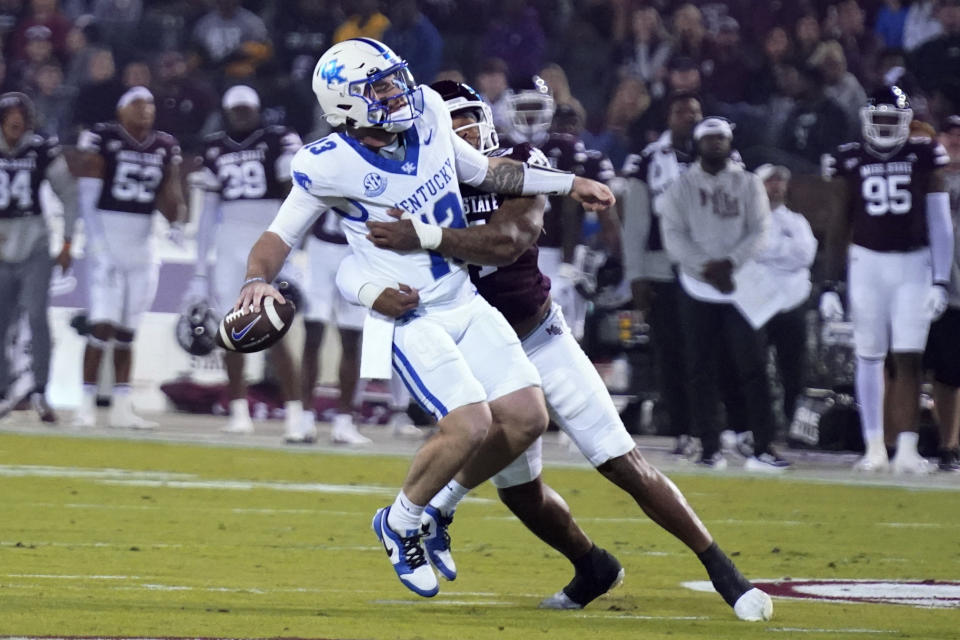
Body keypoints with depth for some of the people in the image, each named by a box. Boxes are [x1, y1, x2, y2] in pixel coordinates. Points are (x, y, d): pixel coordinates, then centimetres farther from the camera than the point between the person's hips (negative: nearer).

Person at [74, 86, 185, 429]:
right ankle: (86, 404, -8)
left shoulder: (165, 147, 9)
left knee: (127, 332, 8)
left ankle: (122, 407, 10)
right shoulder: (102, 140, -5)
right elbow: (87, 195, -8)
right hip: (106, 243, -5)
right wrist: (97, 243, -14)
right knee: (102, 325, -11)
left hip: (141, 246, 5)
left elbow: (171, 211, 10)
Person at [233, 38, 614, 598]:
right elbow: (280, 236, -6)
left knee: (526, 418, -3)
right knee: (469, 425, -22)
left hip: (464, 303, 7)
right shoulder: (329, 167, -17)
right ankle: (400, 525, 5)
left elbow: (481, 171, 16)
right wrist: (258, 279, -28)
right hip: (407, 317, -7)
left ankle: (437, 506, 19)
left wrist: (569, 183, 18)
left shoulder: (427, 112, -1)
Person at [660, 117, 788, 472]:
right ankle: (710, 449, 7)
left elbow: (759, 232, -1)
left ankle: (763, 448, -7)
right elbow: (674, 236, -3)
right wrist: (706, 267, -16)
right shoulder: (682, 187, 6)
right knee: (702, 372, 2)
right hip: (698, 288, 1)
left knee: (752, 368, -7)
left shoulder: (748, 184, 6)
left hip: (740, 286, -1)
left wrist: (730, 263, -16)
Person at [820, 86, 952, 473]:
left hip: (913, 265, -1)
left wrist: (940, 280, -5)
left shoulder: (924, 158, 0)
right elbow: (840, 226, 6)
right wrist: (830, 285, 3)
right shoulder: (851, 161, 2)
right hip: (867, 263, 1)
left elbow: (939, 223, 1)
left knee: (908, 359, -7)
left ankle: (907, 449, -9)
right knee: (870, 356, 4)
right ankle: (874, 448, 9)